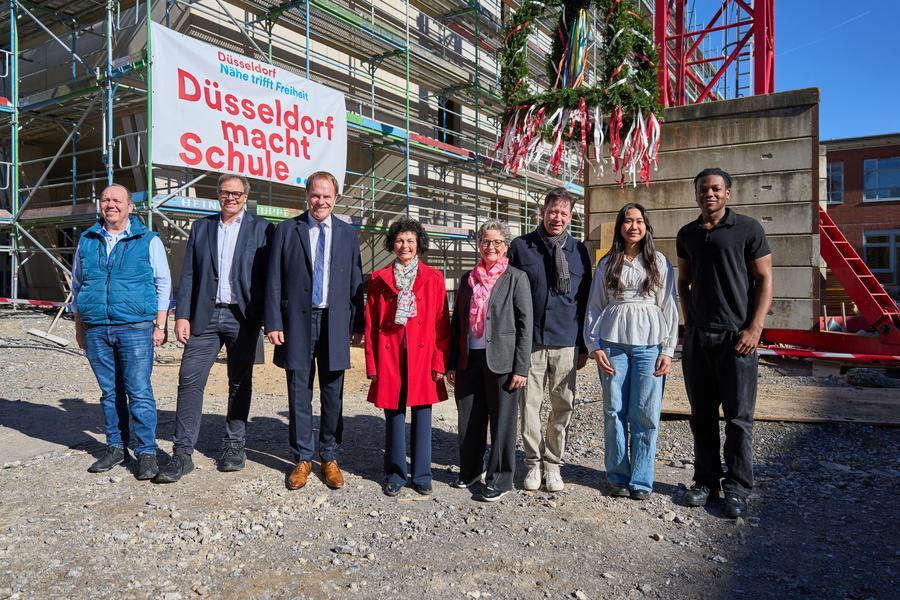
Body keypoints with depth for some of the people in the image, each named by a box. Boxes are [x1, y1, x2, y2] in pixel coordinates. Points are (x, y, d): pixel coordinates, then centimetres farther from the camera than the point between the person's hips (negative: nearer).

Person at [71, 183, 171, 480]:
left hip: (135, 328, -4)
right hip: (96, 330, 4)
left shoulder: (148, 240, 2)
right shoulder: (87, 241, 13)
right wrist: (79, 326, 15)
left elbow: (163, 284, 2)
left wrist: (160, 326, -4)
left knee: (139, 392, -5)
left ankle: (146, 452, 3)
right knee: (110, 392, 11)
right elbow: (77, 284, 19)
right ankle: (116, 448, 22)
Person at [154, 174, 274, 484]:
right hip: (205, 316, 2)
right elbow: (188, 274, 8)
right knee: (189, 380, -3)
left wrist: (268, 318, -8)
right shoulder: (201, 227, 12)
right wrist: (182, 315, 0)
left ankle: (234, 445, 22)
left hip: (243, 317, -2)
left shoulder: (260, 228, 3)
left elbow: (267, 274, -1)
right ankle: (183, 453, 5)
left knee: (240, 383, 8)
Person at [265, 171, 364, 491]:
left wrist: (358, 324, 3)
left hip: (334, 322, 1)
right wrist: (273, 322, -5)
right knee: (299, 393, 6)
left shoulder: (348, 233, 8)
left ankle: (329, 457, 21)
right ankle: (303, 458, 20)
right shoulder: (287, 229, 4)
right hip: (297, 321, -1)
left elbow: (356, 282, 8)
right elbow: (274, 280, 1)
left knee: (333, 394, 8)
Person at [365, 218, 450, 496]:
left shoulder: (433, 278, 5)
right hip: (390, 357, 1)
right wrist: (372, 365, 0)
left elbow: (441, 323, 2)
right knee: (394, 416, 7)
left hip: (423, 356, 0)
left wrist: (440, 362, -5)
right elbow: (370, 326, 6)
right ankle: (395, 475, 22)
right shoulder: (378, 279, 7)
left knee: (421, 415, 6)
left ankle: (422, 475, 21)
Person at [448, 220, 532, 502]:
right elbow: (457, 322, 13)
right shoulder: (468, 278, 11)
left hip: (501, 360, -4)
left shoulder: (516, 278, -1)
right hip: (469, 360, 4)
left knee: (502, 421, 5)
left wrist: (521, 368, -11)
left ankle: (500, 479, 19)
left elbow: (525, 325, -5)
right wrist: (452, 363, 9)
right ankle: (471, 471, 32)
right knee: (469, 420, 13)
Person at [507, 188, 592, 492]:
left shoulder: (579, 251, 7)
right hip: (529, 341, -1)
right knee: (530, 404, 5)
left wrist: (584, 345, 8)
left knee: (563, 406, 7)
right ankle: (534, 462, 21)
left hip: (566, 343, 1)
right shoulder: (521, 246, 2)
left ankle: (553, 464, 22)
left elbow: (585, 300, 10)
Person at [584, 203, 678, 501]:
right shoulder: (607, 264, 9)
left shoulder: (660, 263, 8)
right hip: (613, 344, 1)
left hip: (649, 345, 0)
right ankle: (618, 477, 17)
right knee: (614, 412, 4)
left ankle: (641, 481, 13)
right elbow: (594, 307, 8)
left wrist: (668, 350, -1)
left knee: (645, 415, 0)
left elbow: (669, 307, 6)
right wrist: (595, 347, 0)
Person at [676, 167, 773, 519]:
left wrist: (754, 328, -12)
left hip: (736, 335, -4)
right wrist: (689, 321, 10)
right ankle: (706, 481, 21)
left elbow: (764, 280, -3)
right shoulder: (687, 234, 12)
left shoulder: (748, 229, -1)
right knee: (702, 415, 10)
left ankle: (737, 489, 12)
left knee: (738, 416, 1)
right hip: (696, 335, 4)